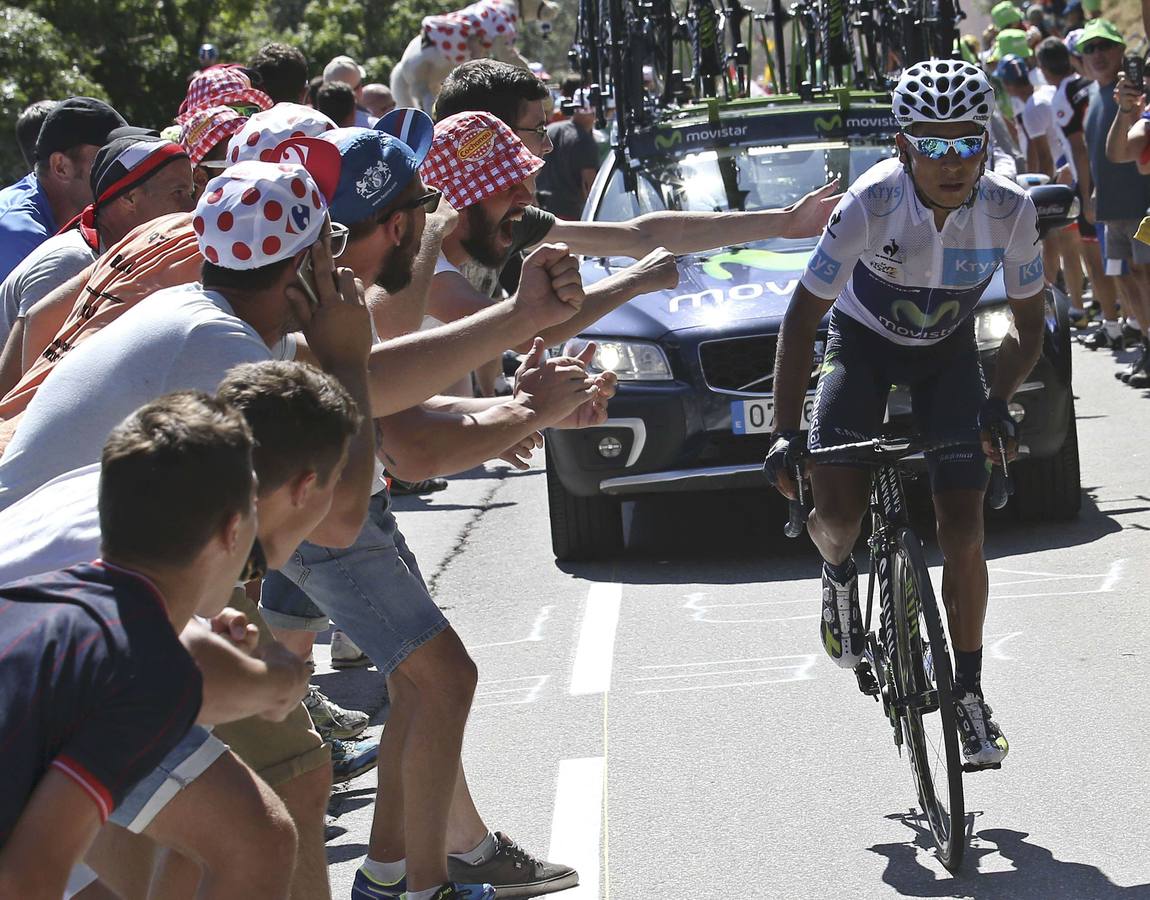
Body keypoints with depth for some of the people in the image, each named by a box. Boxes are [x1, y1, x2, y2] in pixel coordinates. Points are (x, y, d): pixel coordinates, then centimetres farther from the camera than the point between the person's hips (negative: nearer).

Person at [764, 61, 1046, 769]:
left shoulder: (1010, 211, -25)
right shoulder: (872, 204, -32)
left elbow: (1029, 327, -9)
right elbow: (802, 319, -25)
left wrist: (999, 403, -24)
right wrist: (786, 432, -31)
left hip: (949, 352, 2)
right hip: (864, 344, -1)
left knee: (964, 532, -7)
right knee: (839, 517, -18)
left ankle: (970, 692, 9)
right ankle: (840, 577, 20)